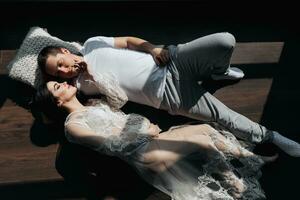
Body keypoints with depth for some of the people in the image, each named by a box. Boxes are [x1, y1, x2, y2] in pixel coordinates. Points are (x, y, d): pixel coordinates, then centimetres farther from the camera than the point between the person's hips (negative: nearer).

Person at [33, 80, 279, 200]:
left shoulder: (93, 104, 22)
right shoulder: (72, 124, -2)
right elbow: (107, 142, -13)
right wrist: (142, 132, -13)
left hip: (149, 137, 8)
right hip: (142, 151, -8)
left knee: (206, 128, -3)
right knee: (204, 140, -17)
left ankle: (251, 158, 12)